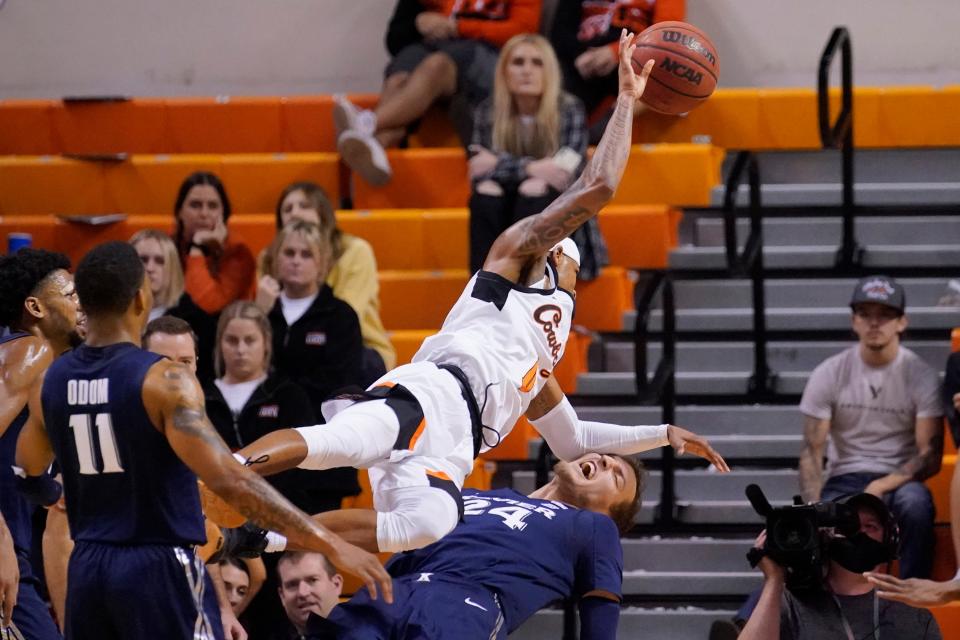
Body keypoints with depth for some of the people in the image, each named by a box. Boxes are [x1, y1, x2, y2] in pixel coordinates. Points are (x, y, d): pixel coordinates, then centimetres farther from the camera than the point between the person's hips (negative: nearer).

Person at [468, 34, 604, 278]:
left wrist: (500, 165, -16)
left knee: (534, 191, -32)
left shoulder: (569, 109, -6)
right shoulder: (489, 112, 1)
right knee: (485, 192, -28)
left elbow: (565, 174, -19)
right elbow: (478, 175, -9)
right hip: (506, 228, 2)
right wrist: (531, 168, -22)